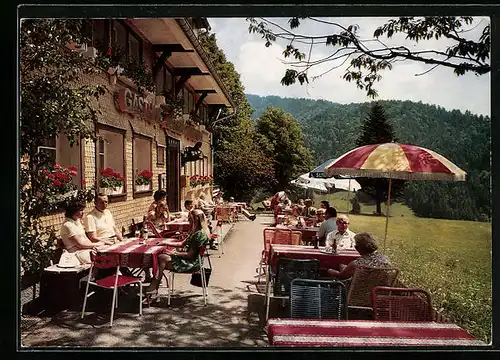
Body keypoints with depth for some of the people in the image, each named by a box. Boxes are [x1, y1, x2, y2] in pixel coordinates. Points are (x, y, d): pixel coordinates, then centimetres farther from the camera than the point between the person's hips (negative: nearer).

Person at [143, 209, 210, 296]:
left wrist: (175, 253, -12)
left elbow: (190, 255, -21)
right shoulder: (195, 231, 12)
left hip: (191, 263, -10)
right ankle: (154, 286, -7)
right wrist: (167, 242, 10)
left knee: (162, 258, -14)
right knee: (161, 256, -2)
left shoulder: (200, 234, -21)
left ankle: (153, 288, -3)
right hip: (187, 259, 10)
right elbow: (182, 244, 18)